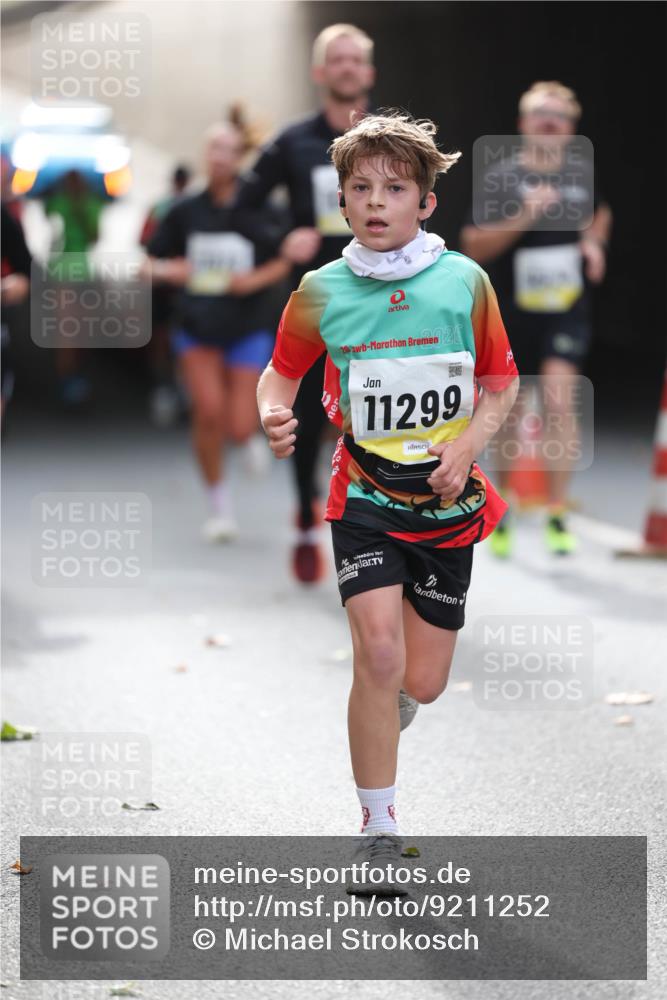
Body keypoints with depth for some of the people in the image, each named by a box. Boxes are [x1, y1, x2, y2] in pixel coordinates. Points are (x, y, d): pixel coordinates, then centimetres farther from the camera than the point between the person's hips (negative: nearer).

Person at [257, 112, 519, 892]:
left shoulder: (464, 281, -5)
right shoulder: (321, 292, -5)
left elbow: (502, 383, 6)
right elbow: (281, 373, 9)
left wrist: (466, 445, -10)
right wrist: (274, 416, -13)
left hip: (447, 500, 1)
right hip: (364, 497, -1)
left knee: (422, 682, 5)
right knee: (378, 653, -19)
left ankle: (383, 705, 45)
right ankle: (378, 832, -6)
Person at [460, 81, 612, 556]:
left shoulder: (582, 172, 3)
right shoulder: (501, 177, -8)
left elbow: (601, 214, 25)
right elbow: (474, 247, -12)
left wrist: (594, 241, 4)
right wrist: (522, 219, -25)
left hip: (567, 310, 1)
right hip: (513, 313, -1)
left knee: (559, 400, -17)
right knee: (510, 410, 10)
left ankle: (557, 516, -12)